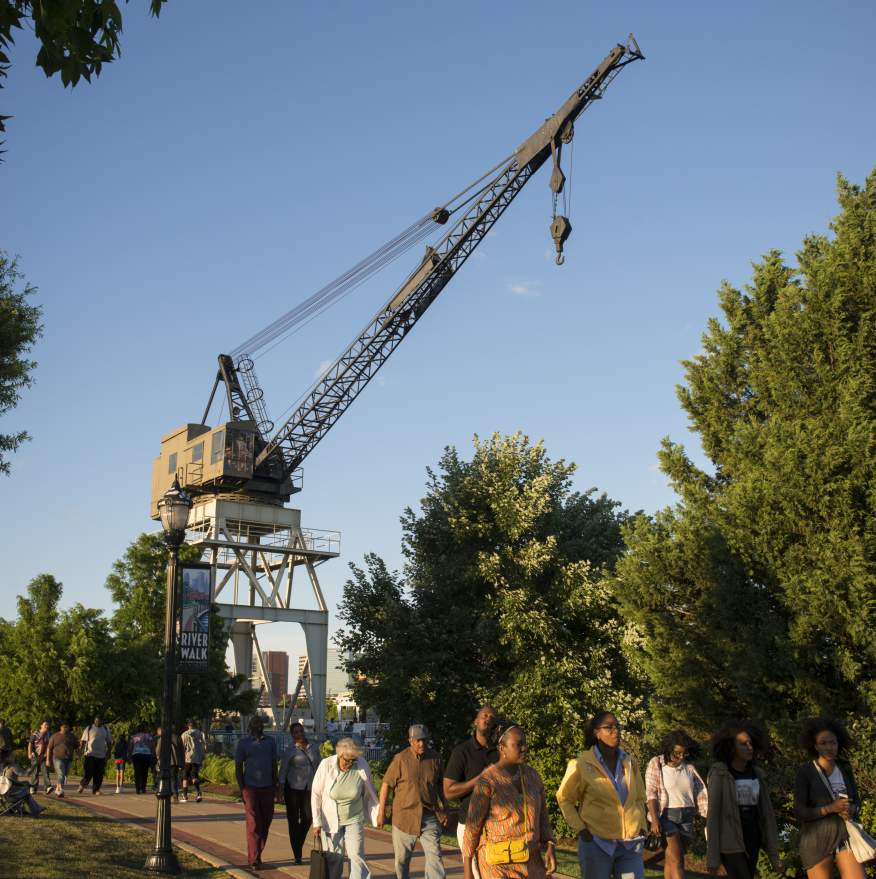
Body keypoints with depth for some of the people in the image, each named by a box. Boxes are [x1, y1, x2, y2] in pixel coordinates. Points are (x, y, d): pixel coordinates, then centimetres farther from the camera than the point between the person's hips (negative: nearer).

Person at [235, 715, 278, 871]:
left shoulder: (270, 742, 10)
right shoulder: (244, 743, 1)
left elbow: (274, 765, 14)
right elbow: (238, 767, 1)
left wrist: (275, 785, 9)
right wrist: (241, 789, -5)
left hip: (267, 788, 4)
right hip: (251, 788, -4)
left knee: (265, 823, 6)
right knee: (253, 824, -4)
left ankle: (255, 854, 20)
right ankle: (254, 860, -1)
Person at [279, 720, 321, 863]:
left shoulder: (314, 749, 8)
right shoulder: (290, 751, -3)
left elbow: (318, 768, 13)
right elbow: (283, 769, -5)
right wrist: (280, 788, -12)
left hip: (309, 788, 3)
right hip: (293, 788, -3)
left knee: (308, 818, 1)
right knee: (293, 820, 1)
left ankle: (298, 845, 27)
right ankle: (297, 855, 7)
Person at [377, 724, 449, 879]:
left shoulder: (435, 758, 2)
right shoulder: (401, 759, -9)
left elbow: (440, 785, 14)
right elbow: (386, 784, -4)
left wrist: (445, 809, 15)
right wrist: (381, 812, -3)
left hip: (429, 815, 2)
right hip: (404, 816, -2)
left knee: (434, 854, -8)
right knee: (402, 857, 10)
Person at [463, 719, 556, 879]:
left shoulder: (531, 775, 3)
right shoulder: (486, 781, -16)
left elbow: (541, 816, 9)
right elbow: (471, 828, -11)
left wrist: (550, 848, -6)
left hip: (528, 860, 6)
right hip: (498, 862, -6)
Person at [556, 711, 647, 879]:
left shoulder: (630, 763, 5)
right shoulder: (581, 764, -9)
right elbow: (564, 798, 0)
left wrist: (641, 827, 8)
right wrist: (580, 829, -7)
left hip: (630, 844, 4)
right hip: (597, 843, -3)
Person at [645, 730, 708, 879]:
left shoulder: (689, 767, 7)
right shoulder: (656, 764, -3)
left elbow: (700, 794, 7)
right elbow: (651, 793, -8)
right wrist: (654, 820, -17)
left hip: (686, 817, 4)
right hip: (666, 815, -4)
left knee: (671, 859, 6)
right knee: (677, 860, -10)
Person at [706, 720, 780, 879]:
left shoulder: (757, 775, 6)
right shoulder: (719, 774, -11)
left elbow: (767, 814, 6)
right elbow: (713, 816, -12)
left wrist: (774, 854, 2)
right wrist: (712, 857, -13)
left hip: (751, 842, 6)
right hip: (730, 843, -6)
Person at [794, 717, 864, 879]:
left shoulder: (845, 769, 7)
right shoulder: (805, 772, -8)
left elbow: (856, 801, 13)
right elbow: (799, 812, -12)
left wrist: (851, 810, -11)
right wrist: (830, 808, -24)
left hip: (845, 836, 4)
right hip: (817, 840, -4)